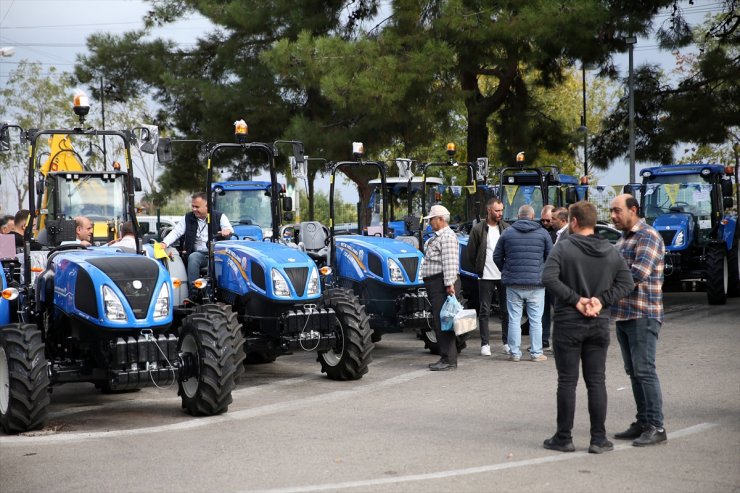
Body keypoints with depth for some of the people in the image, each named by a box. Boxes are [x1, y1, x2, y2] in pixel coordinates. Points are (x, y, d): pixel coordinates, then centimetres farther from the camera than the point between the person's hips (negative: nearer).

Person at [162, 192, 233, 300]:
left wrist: (227, 230, -31)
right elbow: (176, 232, 6)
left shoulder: (219, 217, 7)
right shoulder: (188, 218, 14)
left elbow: (230, 230, -4)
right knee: (192, 257, -32)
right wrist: (165, 243, -13)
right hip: (198, 253, 2)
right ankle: (192, 294, -36)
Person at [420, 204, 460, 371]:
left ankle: (449, 360, -11)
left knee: (443, 321, -11)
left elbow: (450, 262, -22)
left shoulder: (447, 236, -13)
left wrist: (449, 284, -27)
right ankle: (445, 358, 17)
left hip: (442, 283, -11)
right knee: (439, 321, 12)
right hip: (434, 283, 11)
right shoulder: (437, 236, 21)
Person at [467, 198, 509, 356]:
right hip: (486, 277, -2)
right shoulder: (478, 229, -1)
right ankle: (485, 344, 8)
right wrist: (480, 268, 5)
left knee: (506, 310, 6)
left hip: (504, 276, 2)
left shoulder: (506, 228, 5)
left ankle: (507, 343, 14)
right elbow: (471, 253, 5)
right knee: (484, 311, 2)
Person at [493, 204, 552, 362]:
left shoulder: (507, 233, 4)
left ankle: (514, 353, 7)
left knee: (514, 319, 6)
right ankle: (536, 353, 6)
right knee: (536, 320, 5)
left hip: (513, 284, 1)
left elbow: (497, 257, 8)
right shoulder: (542, 233, 1)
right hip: (536, 283, -1)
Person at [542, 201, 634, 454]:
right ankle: (599, 439, 9)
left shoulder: (563, 247, -9)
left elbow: (548, 278, -21)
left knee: (567, 381, 3)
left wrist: (575, 299, -15)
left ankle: (564, 438, 9)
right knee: (597, 381, 9)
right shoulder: (611, 252, 5)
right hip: (599, 326, 4)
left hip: (568, 324, -4)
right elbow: (627, 283, 2)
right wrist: (602, 300, -5)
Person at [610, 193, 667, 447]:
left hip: (643, 316, -9)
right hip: (623, 314, 9)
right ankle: (643, 423, 19)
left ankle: (656, 427, -5)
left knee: (644, 371, -9)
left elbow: (638, 275, -21)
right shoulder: (623, 238, 18)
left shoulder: (648, 236, -11)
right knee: (633, 372, 12)